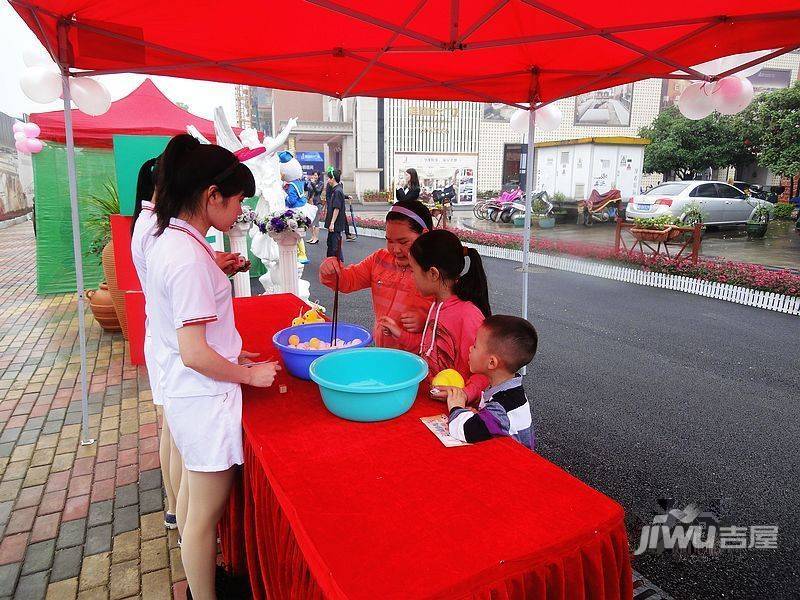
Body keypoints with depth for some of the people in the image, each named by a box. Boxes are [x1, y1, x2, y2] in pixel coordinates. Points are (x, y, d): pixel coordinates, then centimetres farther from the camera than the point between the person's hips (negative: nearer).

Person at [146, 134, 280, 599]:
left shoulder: (170, 241, 3)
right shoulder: (189, 257, -26)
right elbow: (195, 354, -26)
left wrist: (230, 352, 11)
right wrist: (250, 374, -12)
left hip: (182, 392, 11)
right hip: (205, 399, -11)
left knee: (194, 487, 27)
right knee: (206, 513, 8)